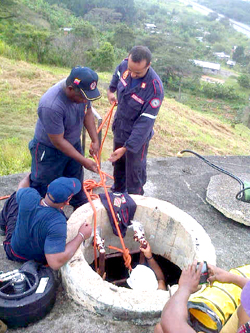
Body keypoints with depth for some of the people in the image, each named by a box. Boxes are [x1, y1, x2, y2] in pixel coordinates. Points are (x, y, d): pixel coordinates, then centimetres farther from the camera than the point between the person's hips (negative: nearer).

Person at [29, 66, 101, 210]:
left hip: (73, 143, 7)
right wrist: (83, 161, -24)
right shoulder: (51, 106, -39)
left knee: (76, 177, 25)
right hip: (49, 149, -7)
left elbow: (88, 113, 1)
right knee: (43, 187, 9)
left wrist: (95, 140, -7)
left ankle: (80, 205, 49)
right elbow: (58, 141, -30)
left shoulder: (81, 91, -19)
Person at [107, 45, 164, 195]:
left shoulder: (155, 88, -34)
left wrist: (126, 147, -34)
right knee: (118, 163, 26)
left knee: (135, 171, 7)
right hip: (119, 128, 7)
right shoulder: (124, 65, -14)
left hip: (137, 135, -7)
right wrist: (111, 90, 19)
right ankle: (117, 191, 52)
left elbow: (145, 122, -32)